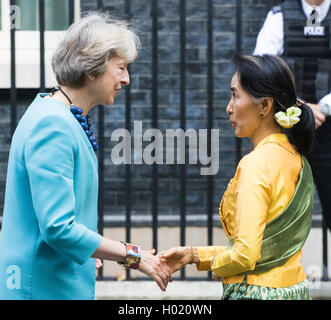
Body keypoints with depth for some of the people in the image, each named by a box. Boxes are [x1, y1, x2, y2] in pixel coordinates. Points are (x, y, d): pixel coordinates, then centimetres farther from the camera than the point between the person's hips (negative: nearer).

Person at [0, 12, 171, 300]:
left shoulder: (67, 119, 13)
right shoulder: (52, 125, -19)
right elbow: (57, 227, -24)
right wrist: (133, 256, -19)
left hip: (67, 284, 10)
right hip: (44, 288, -10)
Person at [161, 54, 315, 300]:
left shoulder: (256, 164, -17)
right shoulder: (296, 158, 9)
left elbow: (245, 255, -22)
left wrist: (214, 263, 0)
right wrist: (194, 255, 11)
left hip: (257, 291, -8)